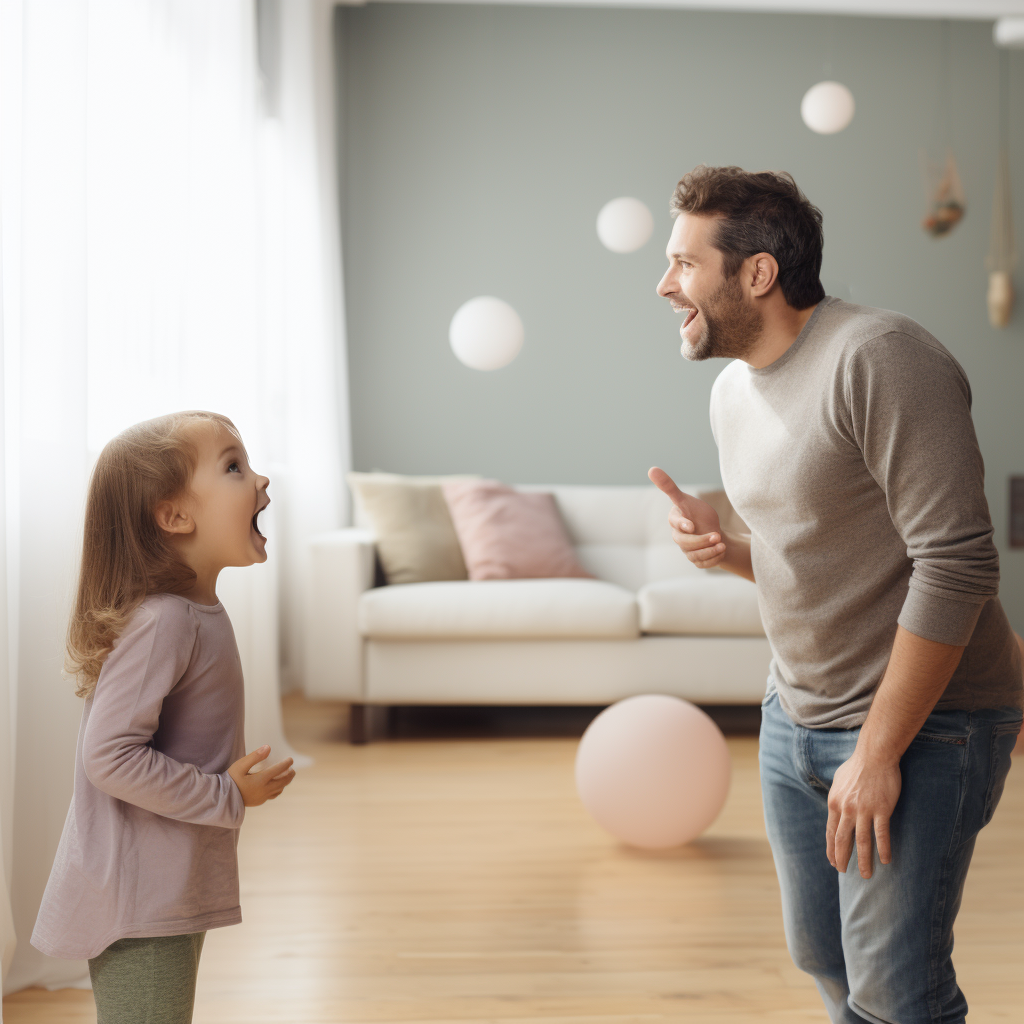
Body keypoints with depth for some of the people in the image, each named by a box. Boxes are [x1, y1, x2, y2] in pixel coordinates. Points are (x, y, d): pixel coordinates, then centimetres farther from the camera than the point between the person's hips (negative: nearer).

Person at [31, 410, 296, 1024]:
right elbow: (111, 756, -27)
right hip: (134, 905, -10)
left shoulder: (197, 611, 8)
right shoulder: (161, 620, -23)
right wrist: (229, 796, -20)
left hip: (167, 893, 10)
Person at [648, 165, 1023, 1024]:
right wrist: (727, 549, -3)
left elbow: (955, 564, -24)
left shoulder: (879, 358, -20)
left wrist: (877, 752, -22)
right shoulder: (733, 390, 9)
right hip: (794, 719, 8)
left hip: (920, 724, -8)